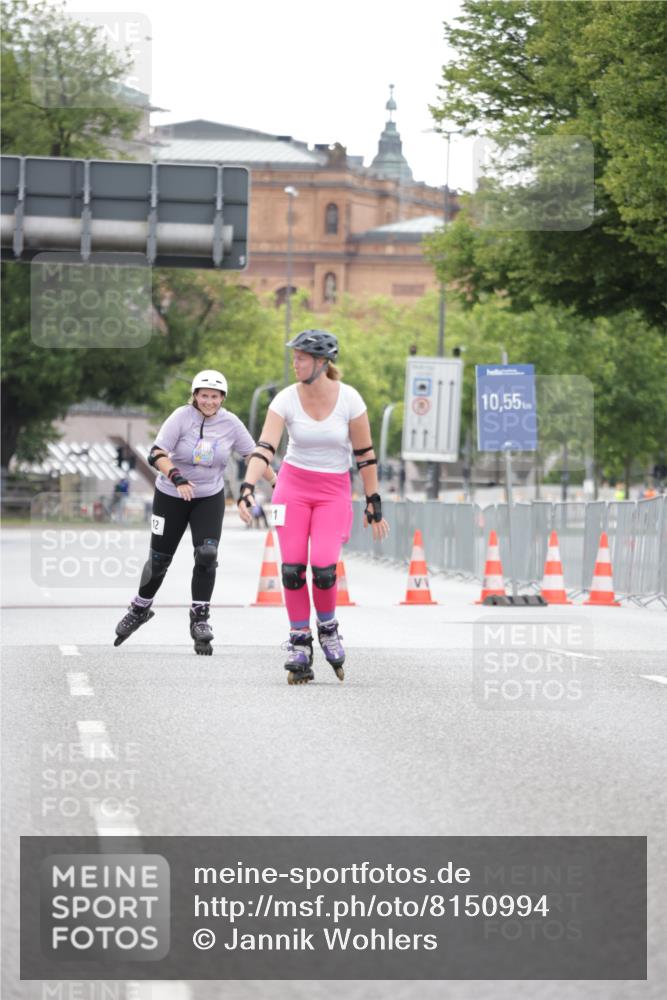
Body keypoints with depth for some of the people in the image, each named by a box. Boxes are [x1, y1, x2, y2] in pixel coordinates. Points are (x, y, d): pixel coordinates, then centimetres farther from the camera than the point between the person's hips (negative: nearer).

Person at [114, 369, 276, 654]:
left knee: (207, 554, -17)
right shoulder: (182, 417, -16)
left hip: (210, 498, 1)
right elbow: (156, 455, -21)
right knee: (159, 559, 7)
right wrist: (177, 478, -37)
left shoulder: (230, 424, -7)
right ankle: (140, 609, 31)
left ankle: (200, 618, -5)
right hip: (171, 496, -1)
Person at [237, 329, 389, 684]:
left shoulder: (349, 399, -10)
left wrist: (374, 504, -1)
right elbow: (264, 448, -16)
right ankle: (299, 644, 9)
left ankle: (327, 627, 11)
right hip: (293, 486, 1)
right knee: (292, 569, -6)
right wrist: (247, 488, -30)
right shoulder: (286, 399, -8)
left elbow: (364, 454, -3)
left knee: (323, 568, -18)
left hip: (334, 490, -1)